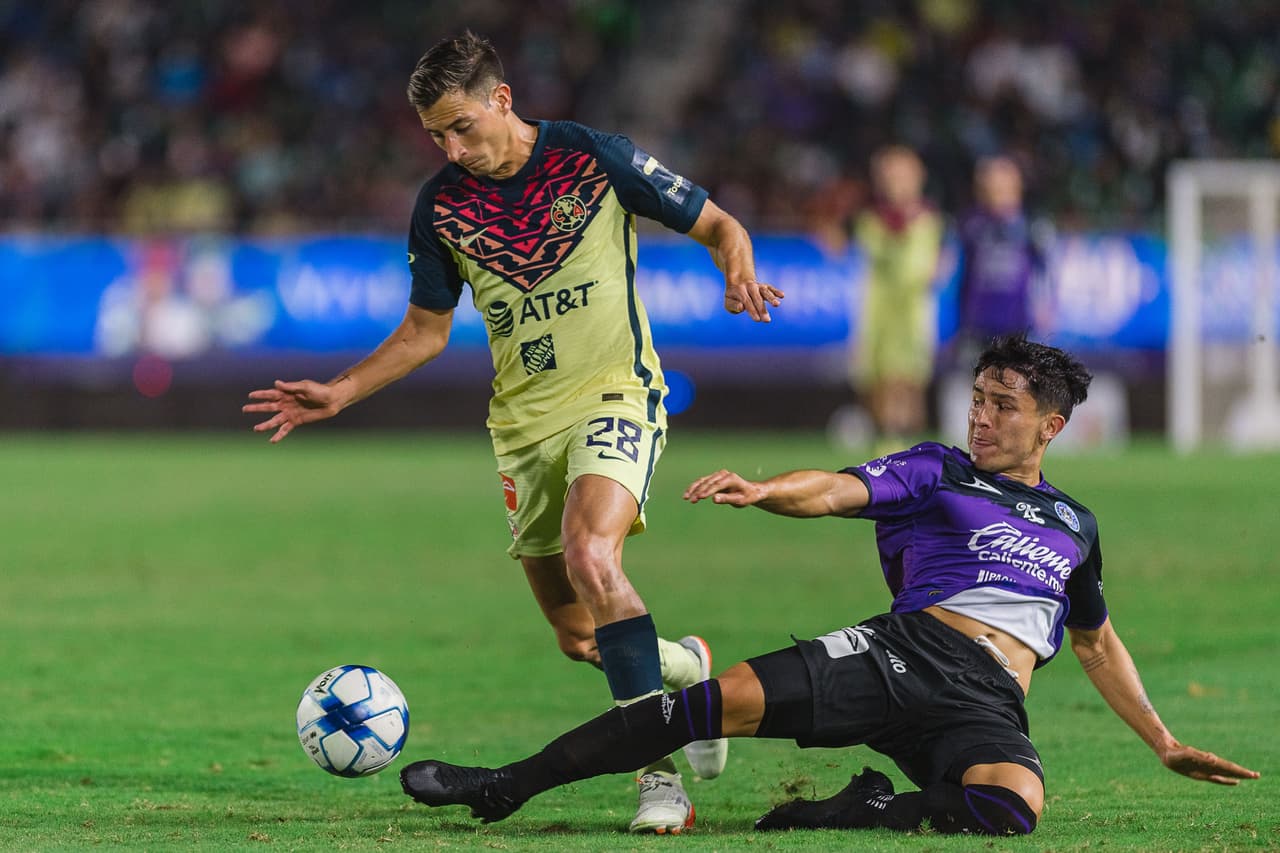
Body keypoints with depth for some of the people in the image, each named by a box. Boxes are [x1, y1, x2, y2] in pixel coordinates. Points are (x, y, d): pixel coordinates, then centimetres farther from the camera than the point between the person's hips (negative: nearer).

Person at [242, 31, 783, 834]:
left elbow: (719, 226, -2)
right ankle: (689, 666, 37)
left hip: (616, 395, -5)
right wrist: (339, 393, 2)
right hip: (524, 422, 5)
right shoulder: (442, 204, 1)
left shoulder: (594, 159, -11)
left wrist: (741, 275, -24)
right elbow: (426, 331, 13)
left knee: (590, 557, -31)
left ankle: (660, 774, -28)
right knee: (578, 636, 4)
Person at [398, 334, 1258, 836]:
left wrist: (1166, 743, 33)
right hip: (904, 652, -1)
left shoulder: (1073, 526, 25)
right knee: (726, 699, -21)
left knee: (1013, 807, -36)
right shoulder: (938, 473, 14)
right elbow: (839, 490, -4)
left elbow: (1097, 640, 37)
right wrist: (767, 489, -27)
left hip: (988, 708, 1)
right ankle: (505, 787, -15)